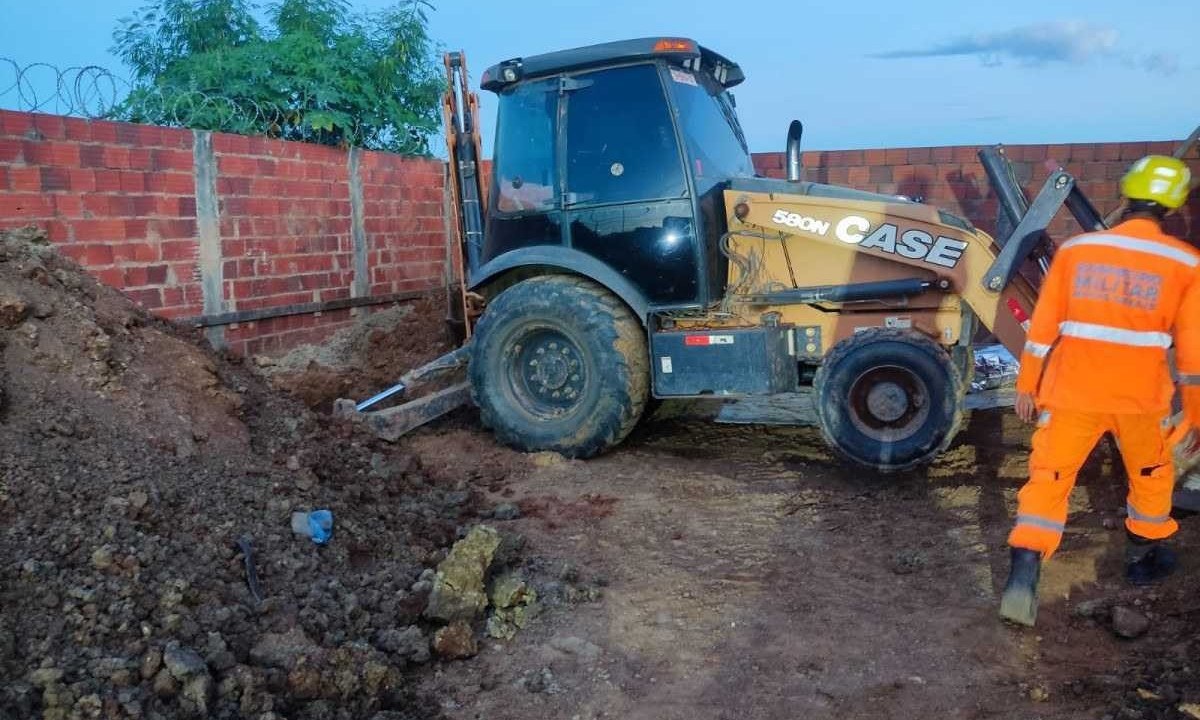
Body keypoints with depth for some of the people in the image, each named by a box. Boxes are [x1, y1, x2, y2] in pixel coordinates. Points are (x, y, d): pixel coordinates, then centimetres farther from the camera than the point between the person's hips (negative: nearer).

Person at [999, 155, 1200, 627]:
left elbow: (1042, 327, 0)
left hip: (1072, 392, 0)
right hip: (1141, 398, 0)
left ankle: (1022, 581, -7)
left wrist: (1027, 385, 9)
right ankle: (1145, 558, 43)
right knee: (1151, 477, 25)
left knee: (1048, 478, 4)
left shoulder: (1075, 250, -2)